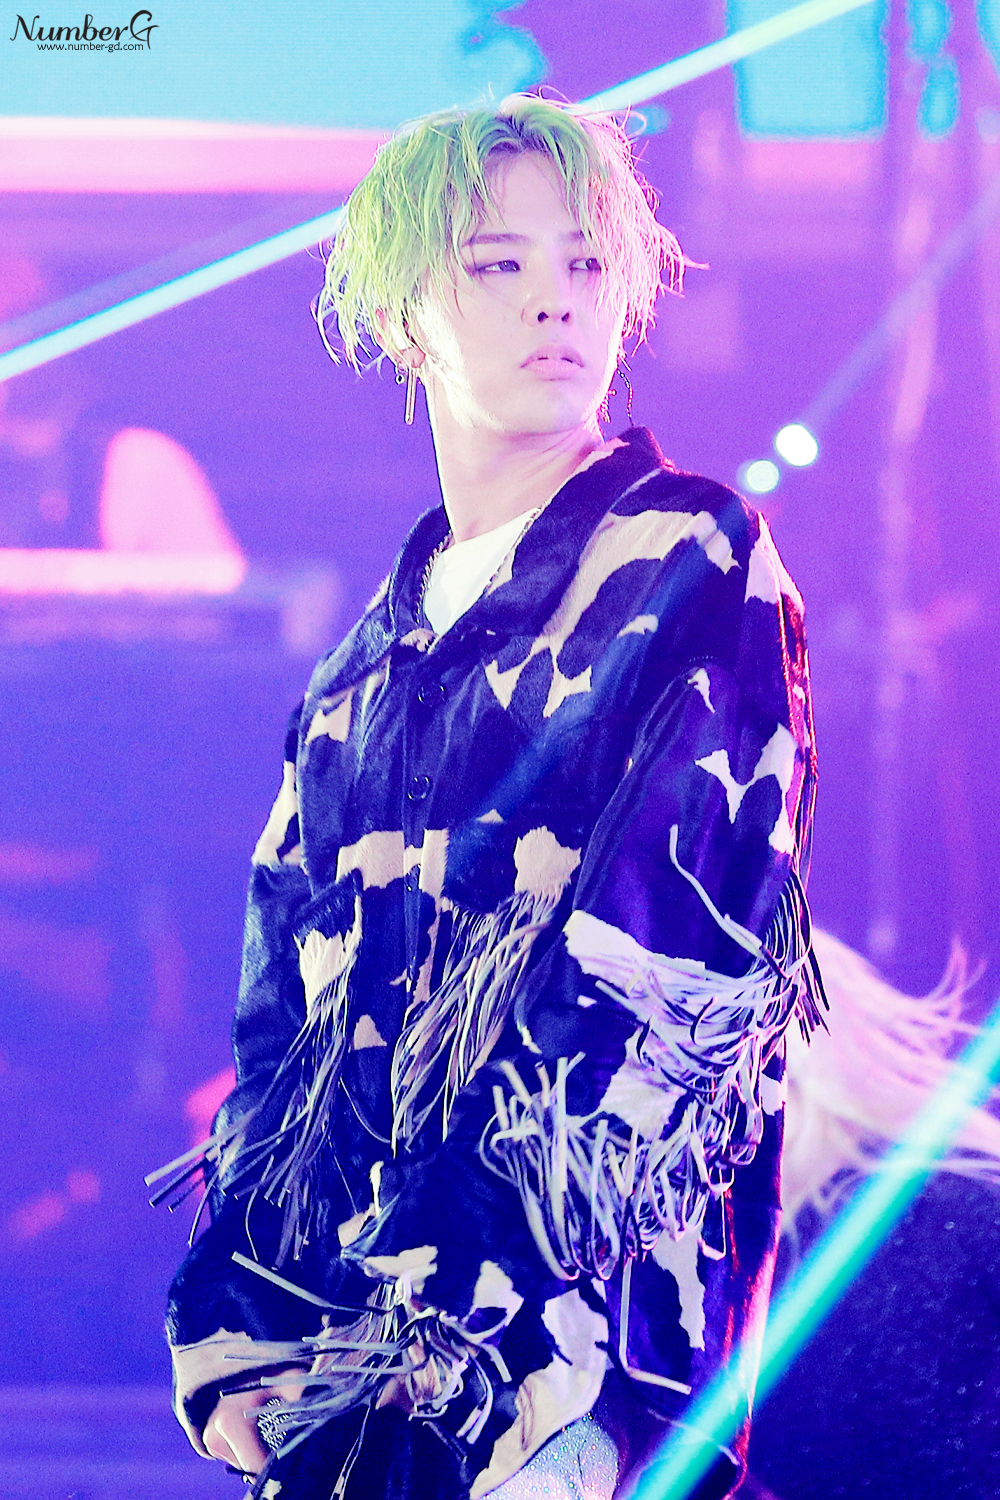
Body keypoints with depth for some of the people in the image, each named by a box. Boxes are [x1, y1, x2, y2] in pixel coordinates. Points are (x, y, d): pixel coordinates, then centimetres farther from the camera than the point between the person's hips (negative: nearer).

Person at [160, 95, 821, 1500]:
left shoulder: (691, 564, -5)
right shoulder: (381, 647, 14)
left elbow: (686, 971, -14)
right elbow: (292, 984, 13)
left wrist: (562, 1364, -22)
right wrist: (235, 1324, 3)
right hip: (342, 1310, 5)